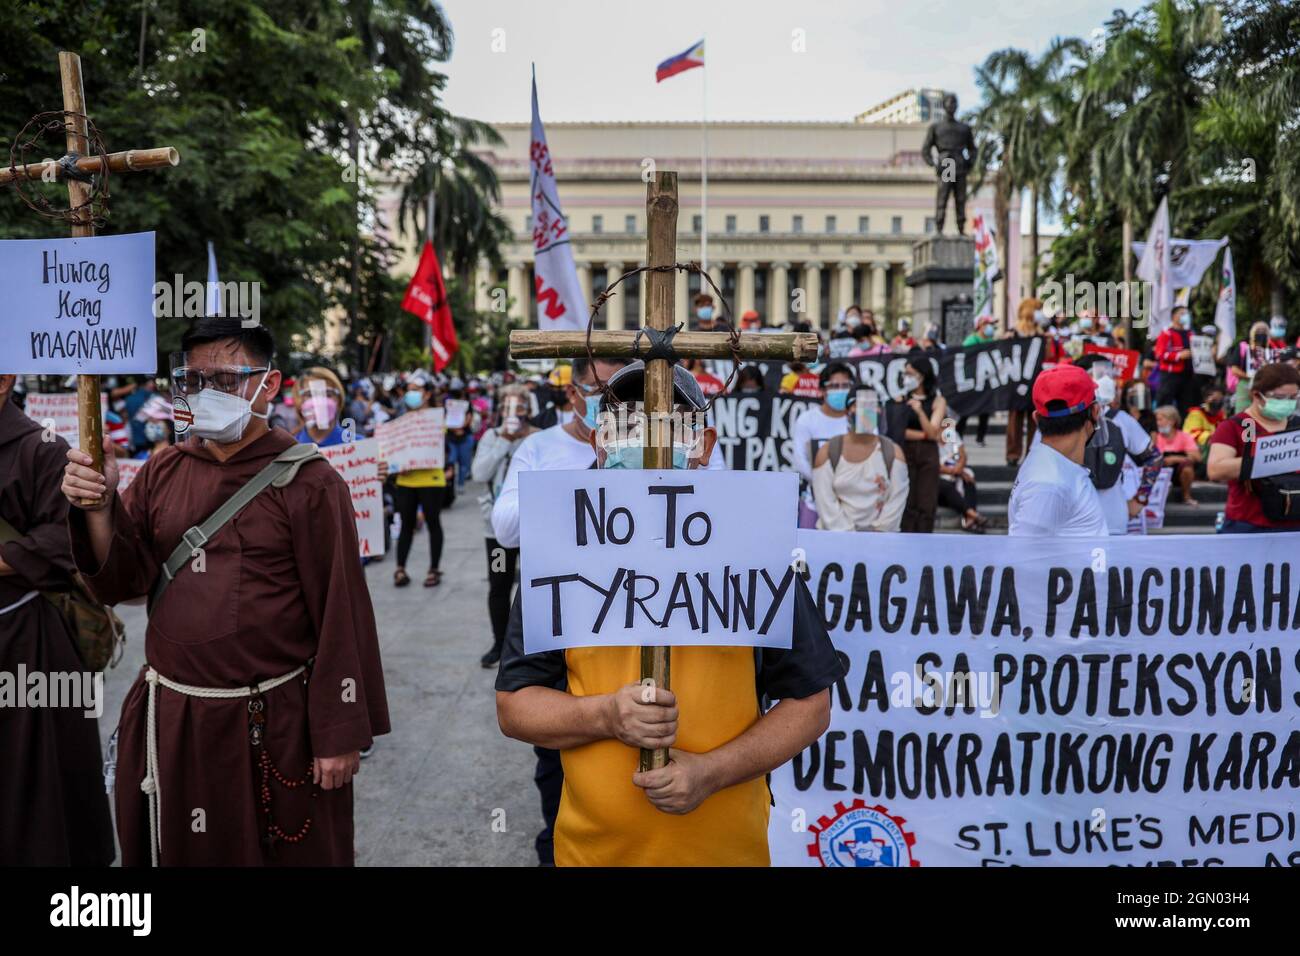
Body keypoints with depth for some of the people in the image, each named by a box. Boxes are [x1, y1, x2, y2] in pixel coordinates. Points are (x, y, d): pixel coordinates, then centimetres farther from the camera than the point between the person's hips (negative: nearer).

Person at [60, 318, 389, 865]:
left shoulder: (309, 484, -11)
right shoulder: (162, 473, 5)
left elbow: (341, 615, -11)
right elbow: (121, 583, 1)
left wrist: (341, 733, -11)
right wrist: (98, 508, -16)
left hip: (276, 726, -5)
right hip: (170, 721, 5)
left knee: (289, 852, 12)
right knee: (176, 851, 21)